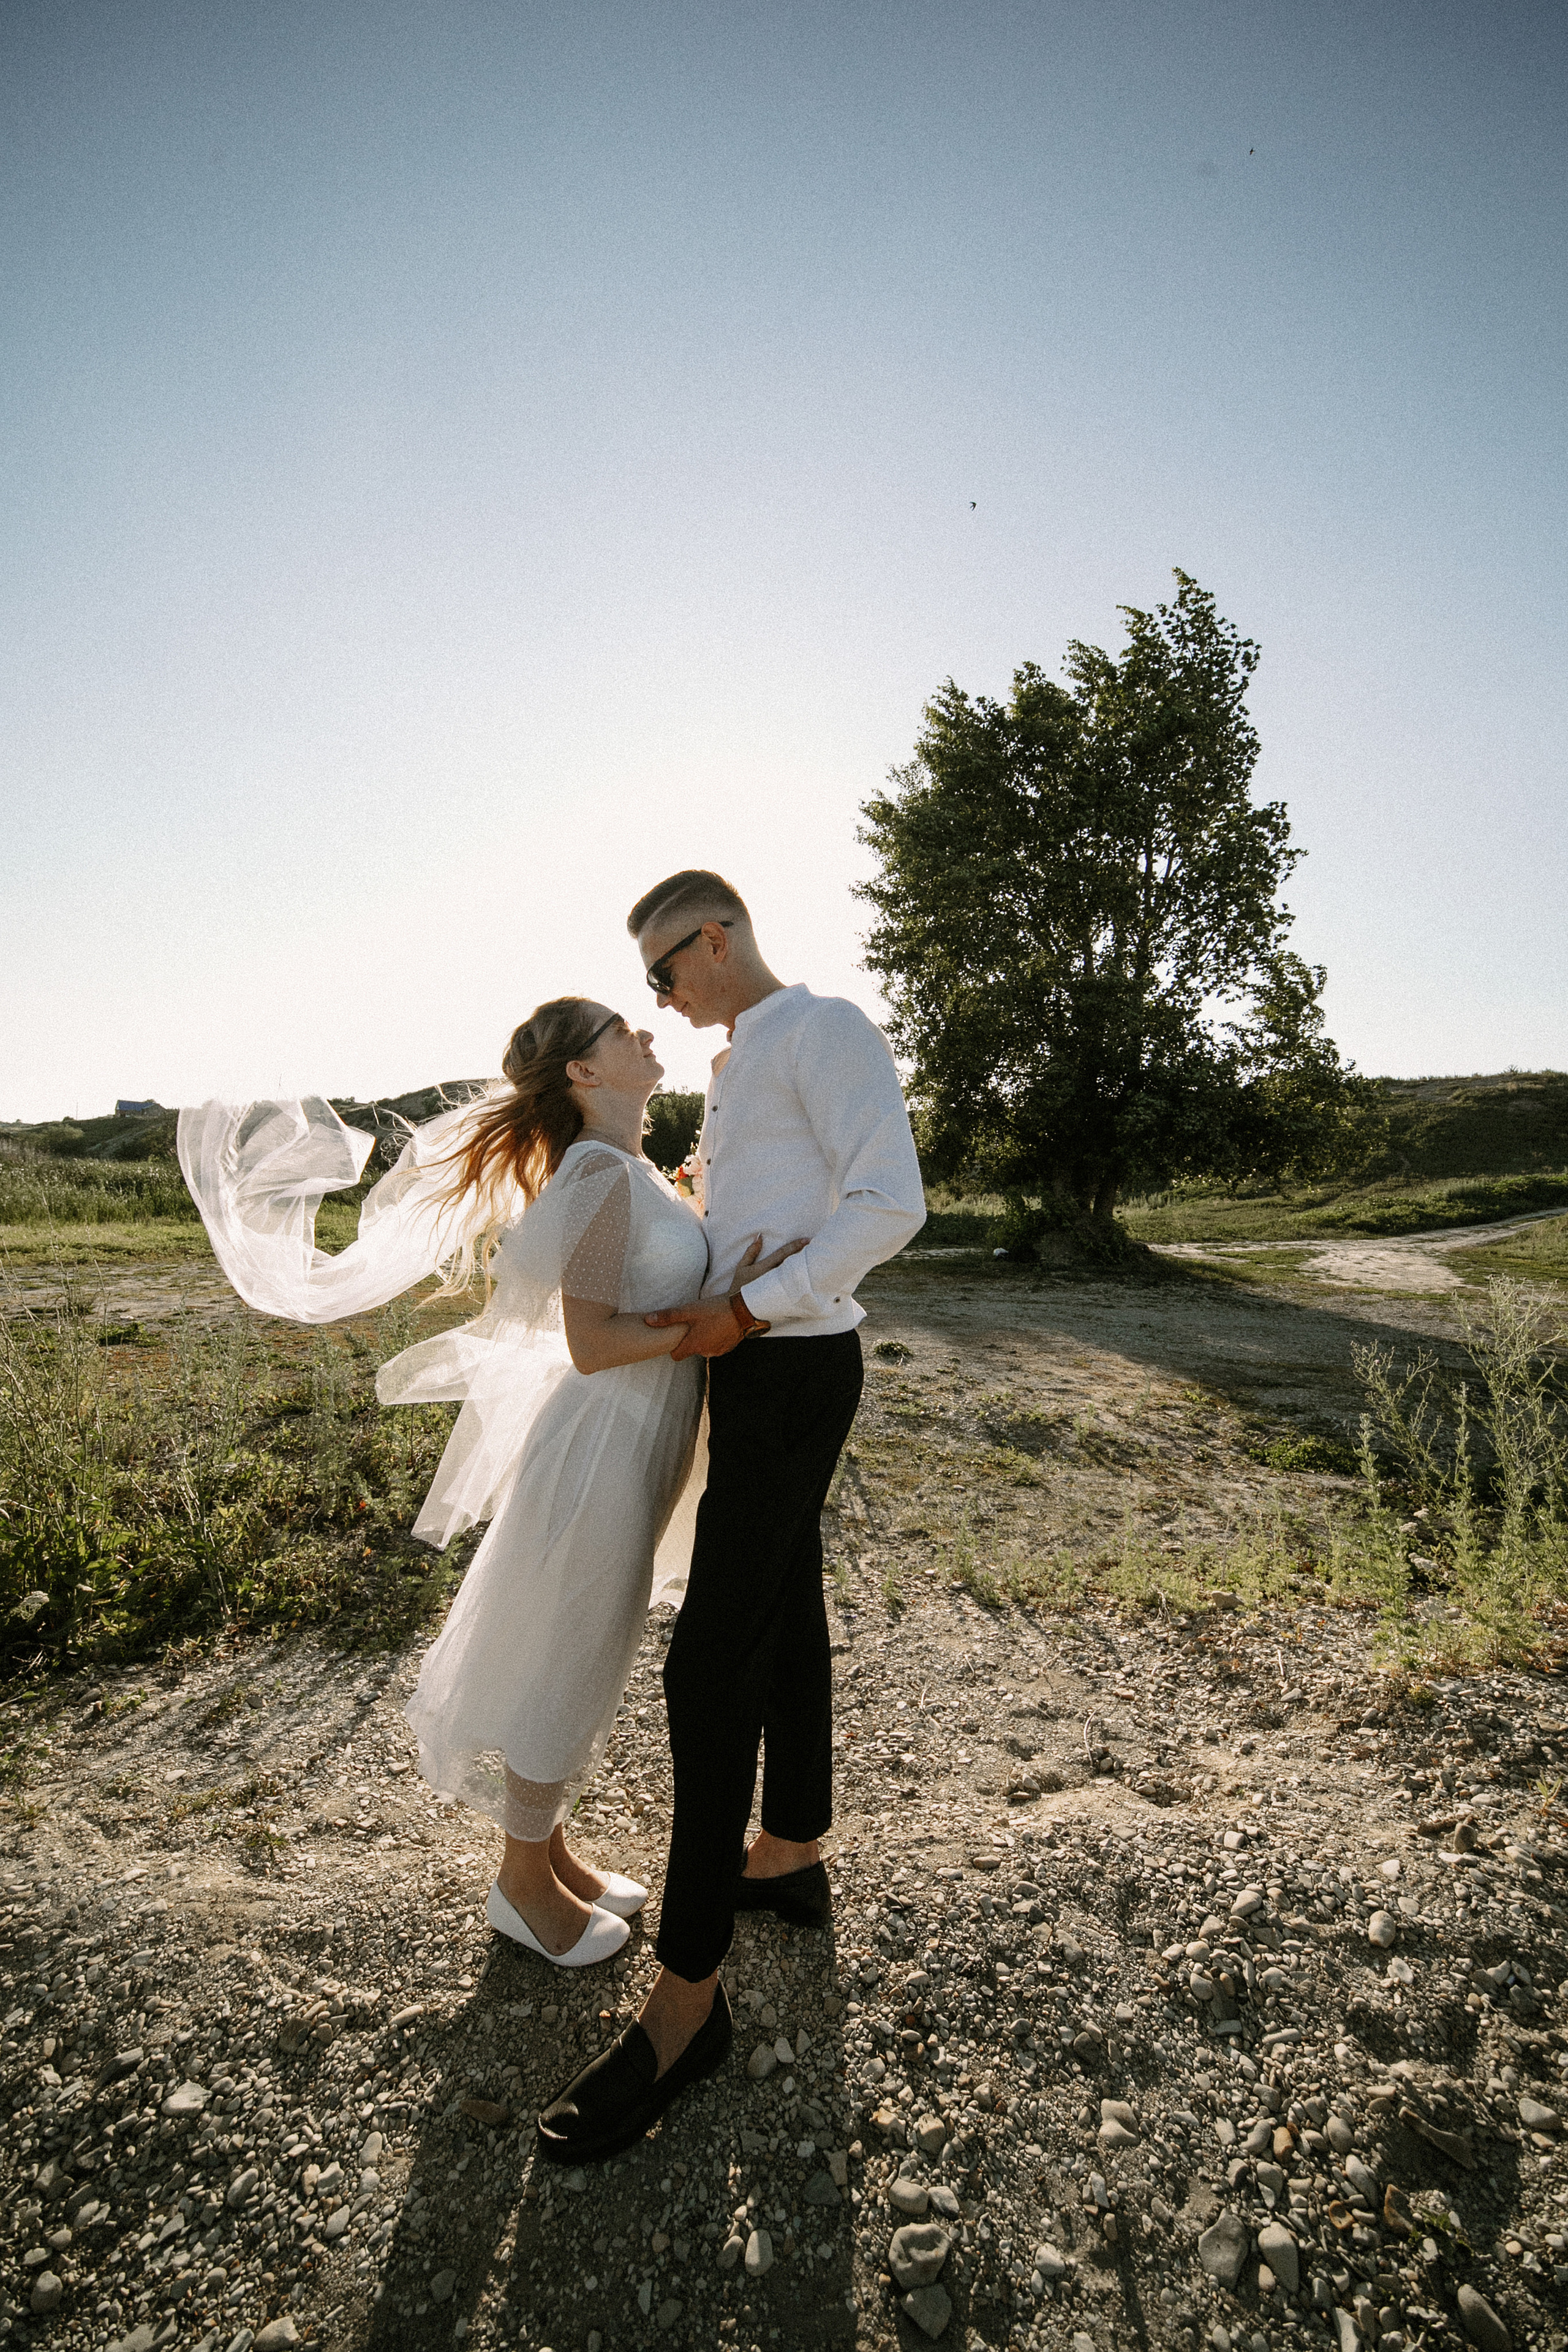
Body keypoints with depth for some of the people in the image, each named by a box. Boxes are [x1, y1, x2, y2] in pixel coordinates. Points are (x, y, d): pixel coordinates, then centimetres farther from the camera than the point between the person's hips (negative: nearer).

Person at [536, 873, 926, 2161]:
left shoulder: (826, 1030, -11)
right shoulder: (740, 1064, 18)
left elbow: (891, 1203, -21)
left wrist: (746, 1308, -21)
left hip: (792, 1369, -10)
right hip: (756, 1363, 10)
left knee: (714, 1663, -8)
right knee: (787, 1617, 20)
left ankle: (687, 1996, 7)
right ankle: (789, 1857, 39)